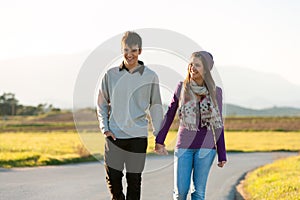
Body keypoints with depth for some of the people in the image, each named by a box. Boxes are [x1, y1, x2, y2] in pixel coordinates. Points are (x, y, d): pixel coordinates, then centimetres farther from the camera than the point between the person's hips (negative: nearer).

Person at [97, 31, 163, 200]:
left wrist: (159, 137, 4)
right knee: (113, 178, 2)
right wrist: (105, 128, 0)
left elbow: (156, 108, 7)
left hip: (138, 136, -1)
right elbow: (102, 104, 12)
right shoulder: (111, 75, 3)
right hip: (114, 135, 1)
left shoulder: (150, 77, 1)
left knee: (134, 180, 3)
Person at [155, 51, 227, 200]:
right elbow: (170, 115, 9)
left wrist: (222, 155, 4)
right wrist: (159, 140, 9)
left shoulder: (215, 92, 1)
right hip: (184, 145, 0)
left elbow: (218, 126, 5)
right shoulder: (182, 87, 1)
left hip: (206, 147, 0)